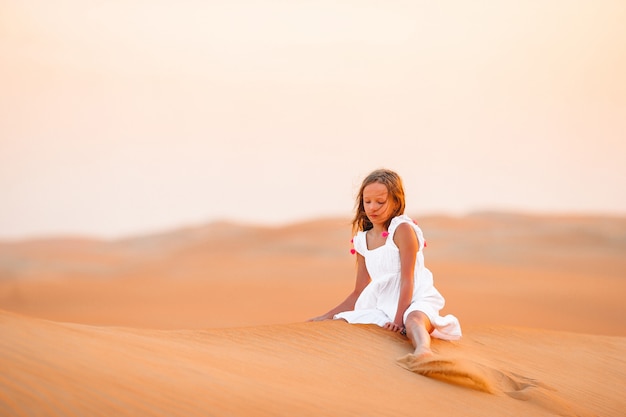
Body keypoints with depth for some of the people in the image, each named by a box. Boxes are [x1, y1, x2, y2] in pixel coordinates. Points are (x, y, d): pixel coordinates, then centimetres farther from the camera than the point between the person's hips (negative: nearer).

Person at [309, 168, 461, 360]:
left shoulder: (403, 229, -6)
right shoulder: (362, 241, 14)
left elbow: (407, 280, -12)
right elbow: (358, 294, 21)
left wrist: (398, 318, -21)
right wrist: (324, 317, 17)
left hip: (415, 300, -8)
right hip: (384, 306, 8)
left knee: (413, 320, -45)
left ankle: (423, 349, -74)